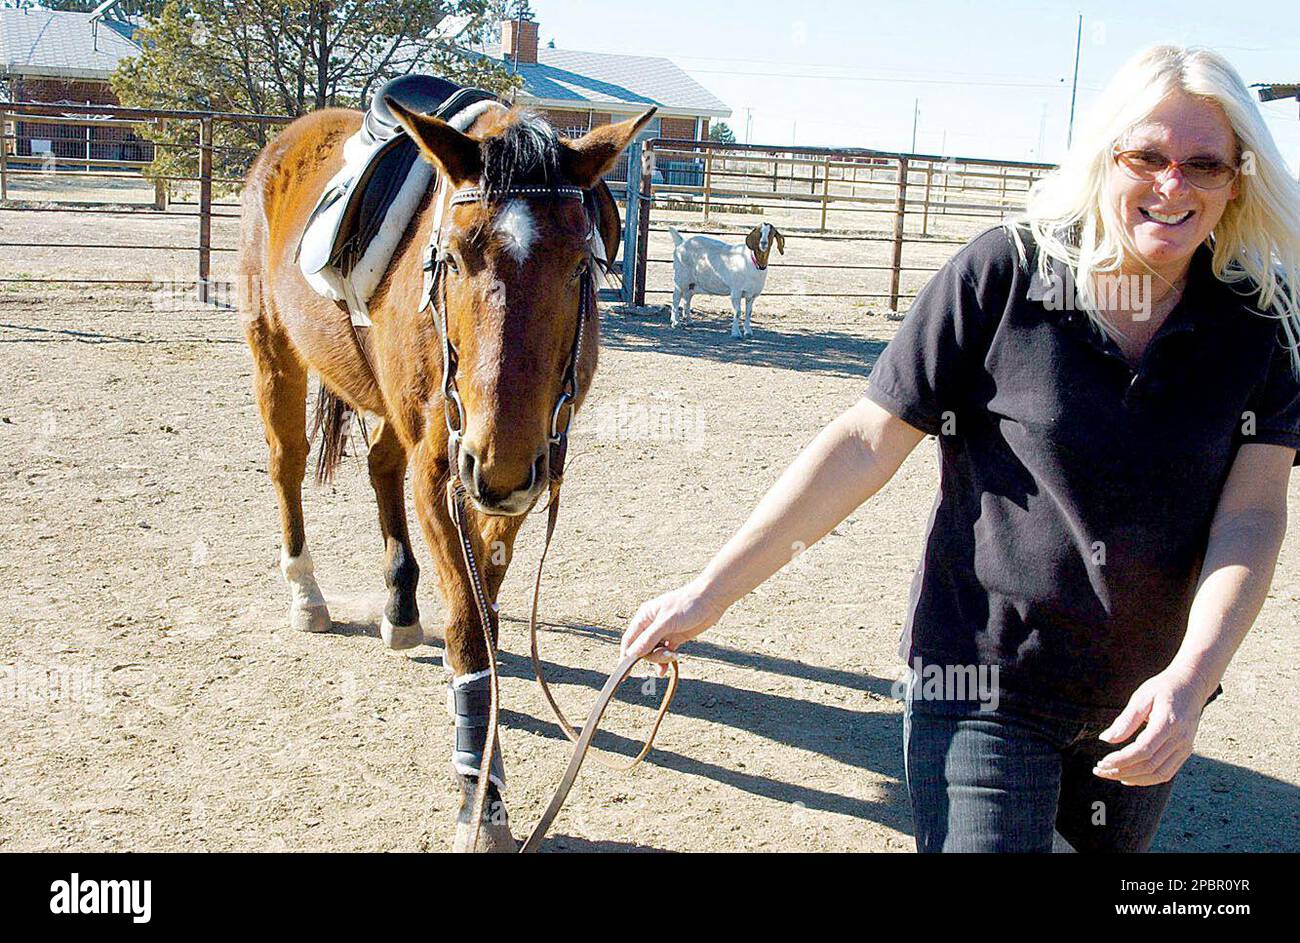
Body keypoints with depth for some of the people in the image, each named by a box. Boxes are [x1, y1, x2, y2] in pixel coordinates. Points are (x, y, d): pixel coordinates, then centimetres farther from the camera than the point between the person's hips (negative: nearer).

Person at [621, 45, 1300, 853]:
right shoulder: (1004, 274, -13)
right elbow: (866, 445, -12)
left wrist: (1190, 678, -28)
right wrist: (711, 592, -13)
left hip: (1148, 704, 4)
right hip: (984, 688, -4)